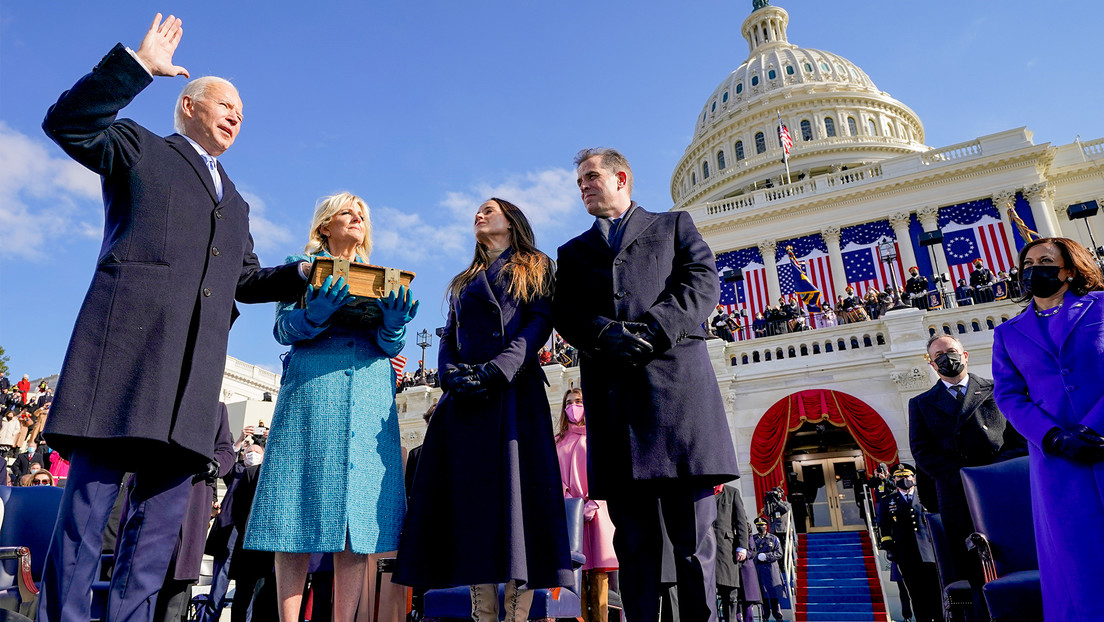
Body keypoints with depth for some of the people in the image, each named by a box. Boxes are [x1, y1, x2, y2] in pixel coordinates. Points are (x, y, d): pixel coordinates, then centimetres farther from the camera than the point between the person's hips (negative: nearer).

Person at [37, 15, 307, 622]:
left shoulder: (236, 203, 31)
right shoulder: (139, 149, 18)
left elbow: (247, 279, 27)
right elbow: (66, 123, 1)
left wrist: (302, 275, 11)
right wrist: (137, 64, -4)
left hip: (194, 368, 5)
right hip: (128, 342, -5)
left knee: (164, 510, 2)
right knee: (90, 498, -7)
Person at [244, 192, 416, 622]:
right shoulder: (301, 267, 16)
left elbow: (390, 346, 13)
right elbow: (284, 328, 4)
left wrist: (393, 323, -11)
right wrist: (315, 313, -18)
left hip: (370, 393, 2)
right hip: (312, 389, -2)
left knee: (359, 511, -4)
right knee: (300, 509, -6)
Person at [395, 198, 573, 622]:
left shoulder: (534, 268, 16)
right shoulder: (465, 281, 29)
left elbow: (540, 323, 0)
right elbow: (448, 340, 18)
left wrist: (498, 370, -15)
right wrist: (452, 376, -4)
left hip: (514, 391, -4)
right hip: (465, 397, 4)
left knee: (516, 487, -12)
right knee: (472, 495, -4)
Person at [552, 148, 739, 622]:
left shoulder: (674, 225, 21)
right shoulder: (572, 253, 27)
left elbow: (703, 281, 4)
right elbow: (563, 315, 11)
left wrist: (653, 330, -11)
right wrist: (606, 334, -10)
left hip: (677, 376, -2)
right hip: (610, 390, 2)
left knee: (693, 533, -3)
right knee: (634, 536, 2)